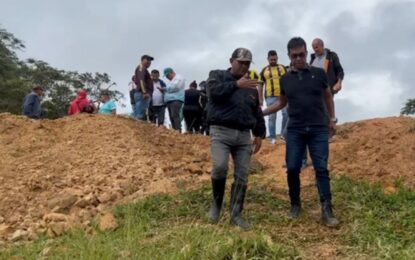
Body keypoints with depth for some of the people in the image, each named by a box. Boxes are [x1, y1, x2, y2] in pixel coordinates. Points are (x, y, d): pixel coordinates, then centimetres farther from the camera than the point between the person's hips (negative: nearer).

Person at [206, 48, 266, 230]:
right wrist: (236, 85, -22)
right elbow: (214, 92, -14)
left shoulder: (251, 86, 21)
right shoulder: (217, 76, 8)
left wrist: (259, 134, 15)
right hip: (221, 132, -4)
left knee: (242, 175, 0)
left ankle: (236, 214, 10)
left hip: (244, 135, 5)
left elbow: (257, 113, 23)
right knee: (219, 167, -22)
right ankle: (216, 203, 4)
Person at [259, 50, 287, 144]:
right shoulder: (264, 70, 9)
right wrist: (260, 99, 5)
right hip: (270, 96, -1)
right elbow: (261, 85, 10)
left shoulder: (283, 68, 13)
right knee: (272, 117, 2)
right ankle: (272, 137, 9)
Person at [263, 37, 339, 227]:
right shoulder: (285, 79, 8)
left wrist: (332, 118, 12)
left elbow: (328, 96, 15)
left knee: (321, 168, -4)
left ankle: (326, 210, -2)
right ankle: (295, 204, 19)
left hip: (318, 129, -1)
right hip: (294, 130, 2)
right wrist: (261, 112, 6)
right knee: (292, 169, 2)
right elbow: (282, 102, 18)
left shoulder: (319, 73, 3)